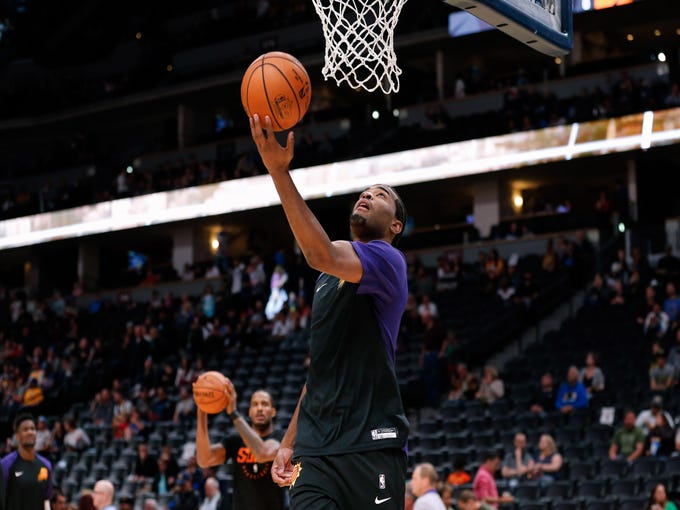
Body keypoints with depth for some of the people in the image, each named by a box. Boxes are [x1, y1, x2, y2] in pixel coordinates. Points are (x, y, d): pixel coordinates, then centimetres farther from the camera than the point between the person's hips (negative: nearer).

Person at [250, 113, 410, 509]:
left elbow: (322, 256, -24)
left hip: (372, 448, -6)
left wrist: (279, 171, -27)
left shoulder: (388, 259, -3)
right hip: (316, 451, 6)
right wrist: (289, 442, 19)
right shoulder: (327, 280, 22)